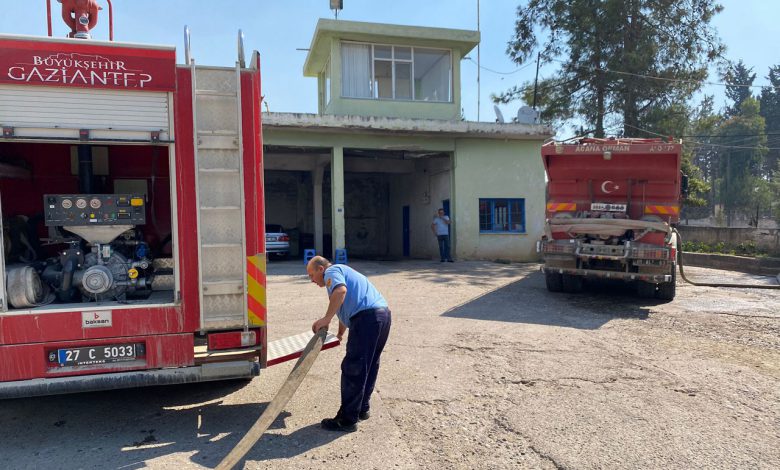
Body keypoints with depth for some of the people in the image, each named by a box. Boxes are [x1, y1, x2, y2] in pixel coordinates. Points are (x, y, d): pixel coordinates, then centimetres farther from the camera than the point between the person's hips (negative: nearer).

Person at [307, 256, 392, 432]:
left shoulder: (331, 272, 4)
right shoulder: (343, 271, 33)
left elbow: (341, 290, -20)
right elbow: (346, 308, 44)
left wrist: (327, 318, -16)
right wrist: (340, 334, 54)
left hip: (367, 317, -10)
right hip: (383, 313, 10)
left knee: (353, 369, -3)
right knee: (369, 367, 19)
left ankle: (347, 420, 4)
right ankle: (362, 409, 30)